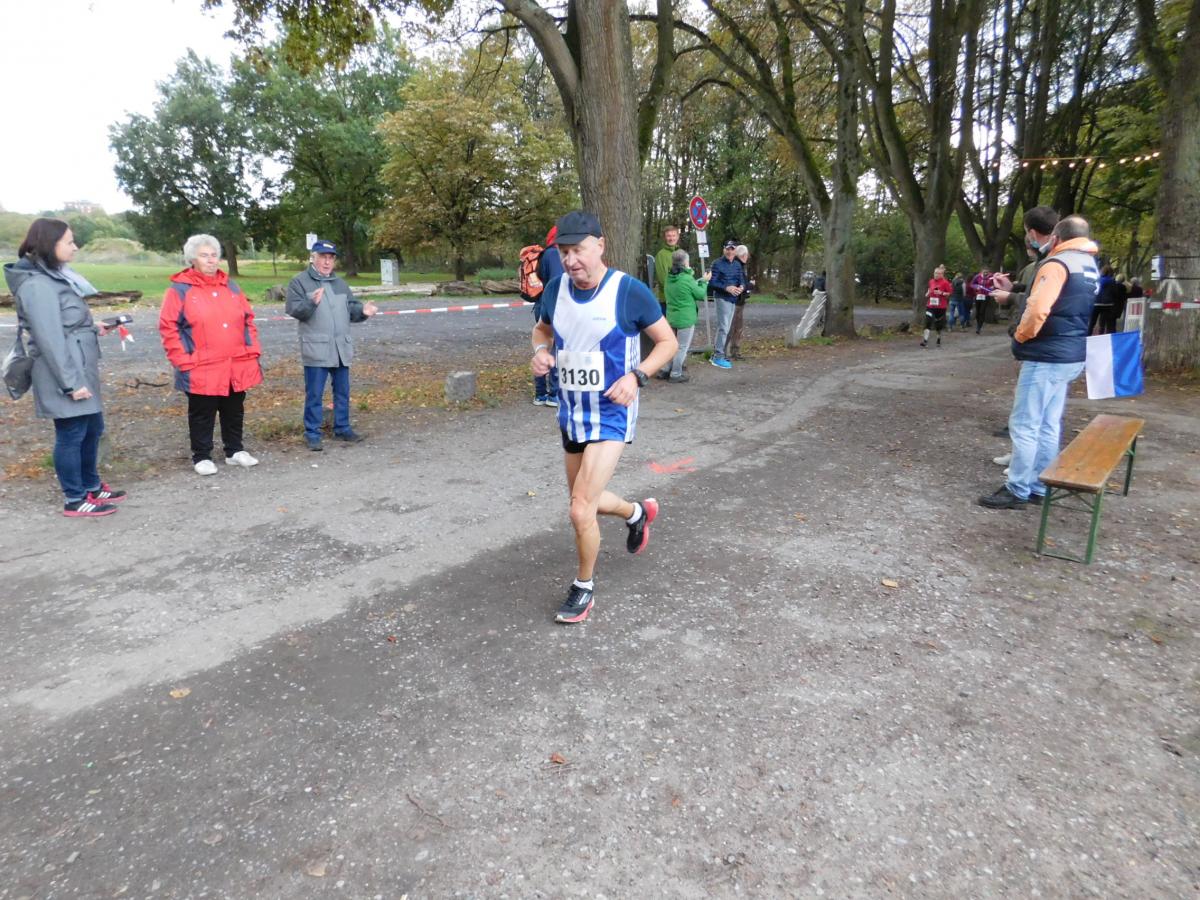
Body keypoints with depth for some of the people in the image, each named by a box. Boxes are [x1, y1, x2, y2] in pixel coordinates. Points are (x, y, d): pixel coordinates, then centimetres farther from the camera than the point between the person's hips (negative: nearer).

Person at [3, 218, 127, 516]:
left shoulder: (55, 276, 12)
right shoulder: (37, 285, -18)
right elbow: (50, 339, -21)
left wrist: (92, 329, 9)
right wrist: (71, 383, -21)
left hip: (81, 371, 10)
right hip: (66, 376, -10)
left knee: (92, 428, 18)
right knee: (71, 434, 0)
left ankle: (91, 486, 33)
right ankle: (75, 500, 12)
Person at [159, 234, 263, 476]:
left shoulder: (231, 287, 12)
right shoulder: (179, 289, -4)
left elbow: (248, 320, 15)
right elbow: (168, 327, -6)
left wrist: (253, 351, 5)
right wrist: (183, 360, -12)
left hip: (237, 366, 5)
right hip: (202, 370, -4)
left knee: (235, 411, 15)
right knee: (202, 414, 6)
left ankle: (235, 450, 29)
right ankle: (201, 457, 19)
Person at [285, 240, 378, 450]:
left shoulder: (340, 283, 17)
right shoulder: (299, 282, -2)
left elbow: (351, 308, 15)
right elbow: (293, 309, -13)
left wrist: (363, 310, -7)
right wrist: (312, 302, -31)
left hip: (341, 348, 6)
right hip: (316, 349, -6)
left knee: (342, 392, 13)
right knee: (314, 394, -1)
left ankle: (342, 428, 25)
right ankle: (312, 434, 7)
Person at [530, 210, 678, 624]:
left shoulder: (629, 291, -16)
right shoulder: (555, 289, -2)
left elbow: (668, 341, -6)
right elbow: (542, 329, 17)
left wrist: (636, 375, -22)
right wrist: (541, 350, -7)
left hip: (611, 415, -6)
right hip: (570, 414, 6)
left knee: (581, 510, -13)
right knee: (586, 500, 21)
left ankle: (584, 587, 13)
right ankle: (638, 512, 52)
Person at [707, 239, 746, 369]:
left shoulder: (737, 264, 12)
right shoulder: (717, 264, -7)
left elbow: (742, 280, 11)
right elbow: (712, 282, -13)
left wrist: (741, 287, -12)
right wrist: (727, 288, -23)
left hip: (733, 299, 7)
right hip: (722, 298, -7)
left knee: (725, 328, 12)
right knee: (723, 327, -11)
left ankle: (716, 354, 22)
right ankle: (718, 357, -6)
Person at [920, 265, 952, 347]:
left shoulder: (945, 283, -6)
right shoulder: (931, 281, 7)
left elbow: (950, 294, -4)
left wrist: (941, 293, -18)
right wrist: (927, 293, 5)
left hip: (941, 307, -3)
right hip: (930, 306, 3)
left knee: (939, 325, 9)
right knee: (928, 322, -13)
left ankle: (939, 340, 29)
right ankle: (925, 340, -19)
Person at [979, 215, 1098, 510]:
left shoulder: (1057, 264, -14)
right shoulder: (1090, 266, 15)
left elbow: (1037, 310, -26)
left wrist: (1021, 336, -8)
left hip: (1047, 357, -9)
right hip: (1071, 356, 9)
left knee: (1024, 425, -4)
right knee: (1048, 425, 12)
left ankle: (1017, 491, 1)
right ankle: (1038, 488, 17)